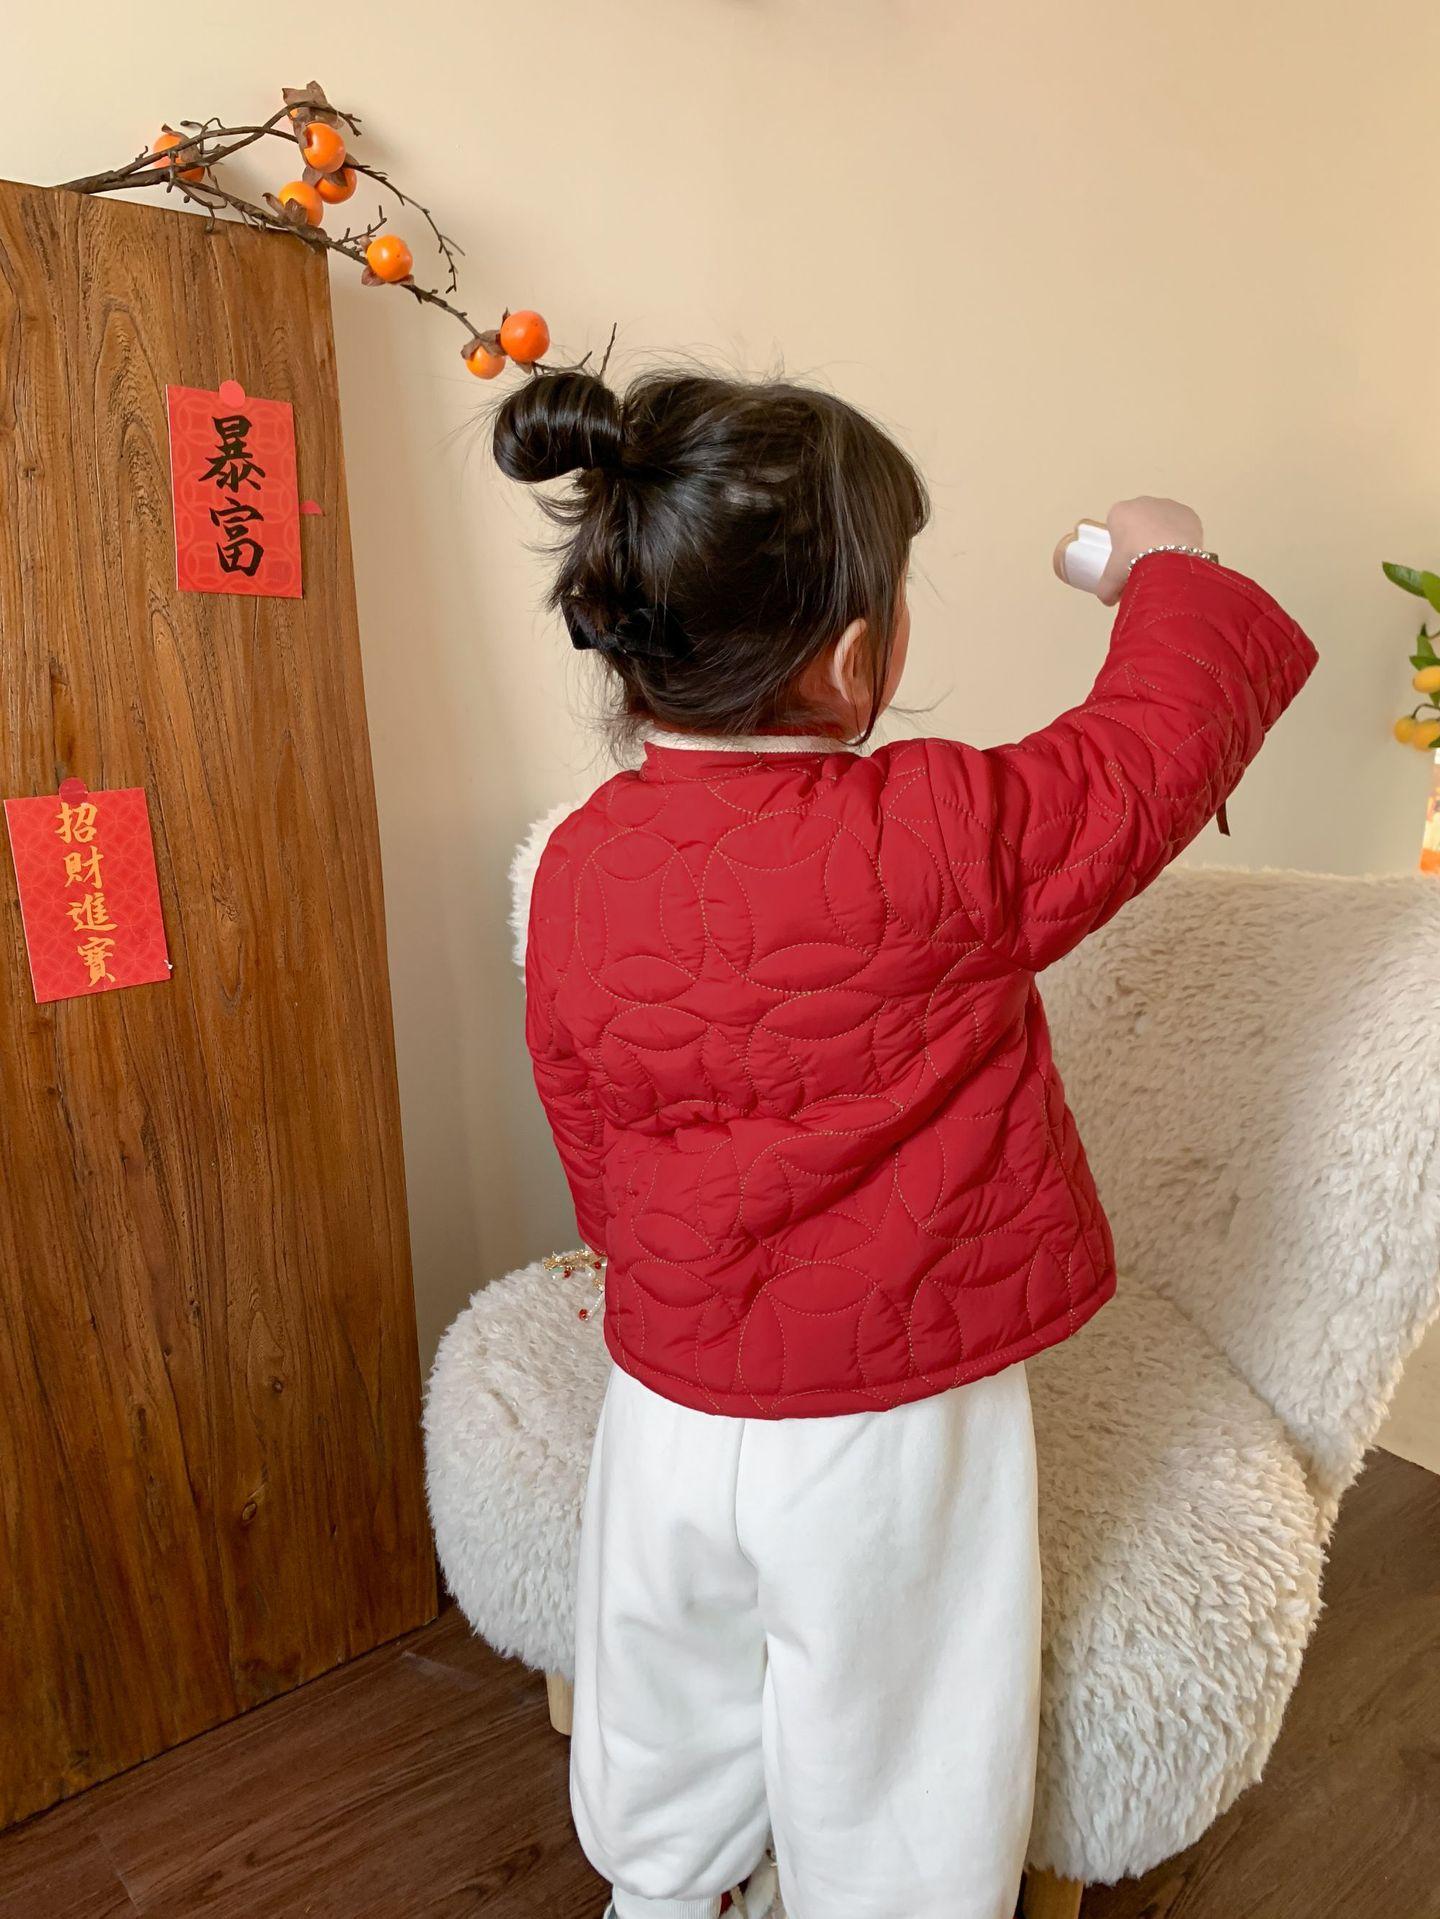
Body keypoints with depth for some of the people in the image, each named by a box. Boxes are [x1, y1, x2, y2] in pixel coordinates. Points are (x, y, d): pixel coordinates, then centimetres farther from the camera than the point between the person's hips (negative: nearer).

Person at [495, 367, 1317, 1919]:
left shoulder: (576, 867, -11)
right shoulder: (943, 835, -26)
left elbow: (593, 1158, 1)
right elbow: (1155, 749, -9)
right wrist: (1165, 566, 11)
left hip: (669, 1416, 4)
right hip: (889, 1439, -4)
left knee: (669, 1764, 30)